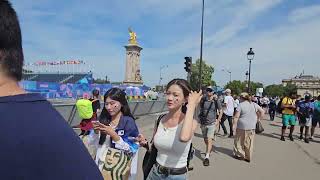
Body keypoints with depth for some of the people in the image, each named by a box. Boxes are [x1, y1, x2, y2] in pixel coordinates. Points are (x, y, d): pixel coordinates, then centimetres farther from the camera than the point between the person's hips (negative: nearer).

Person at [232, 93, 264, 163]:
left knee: (240, 141, 13)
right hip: (252, 127, 5)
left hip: (242, 127, -5)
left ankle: (240, 155, 20)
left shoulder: (241, 105, -11)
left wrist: (234, 125, -7)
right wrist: (258, 118, 16)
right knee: (249, 142, 14)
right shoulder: (254, 104, 4)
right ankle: (248, 157, 22)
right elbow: (262, 111, 8)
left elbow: (236, 117, -14)